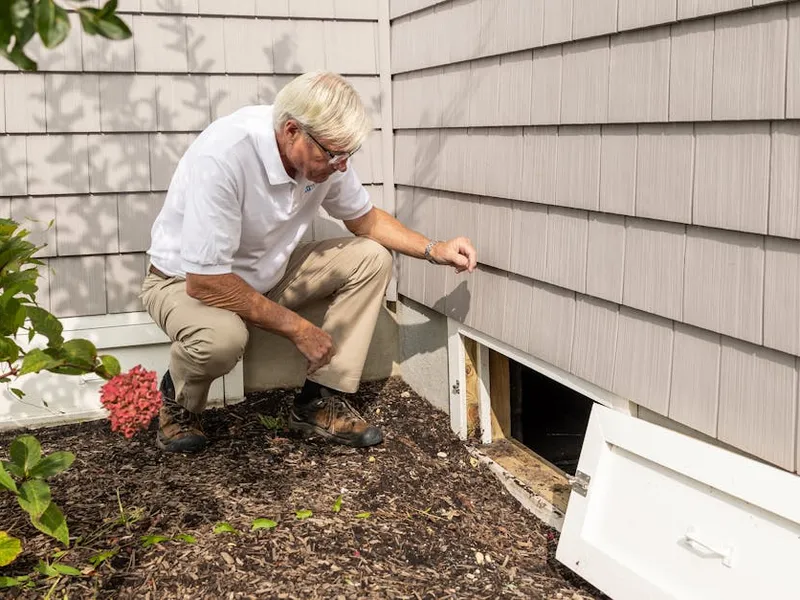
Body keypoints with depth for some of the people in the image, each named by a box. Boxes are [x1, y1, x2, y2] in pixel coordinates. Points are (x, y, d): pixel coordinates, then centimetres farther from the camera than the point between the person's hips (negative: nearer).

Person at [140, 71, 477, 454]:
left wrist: (434, 250, -10)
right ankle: (179, 399, -2)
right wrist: (297, 328, -26)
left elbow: (366, 220, 6)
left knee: (371, 257, -8)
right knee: (223, 336, -39)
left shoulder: (325, 152, -14)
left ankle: (319, 401, -4)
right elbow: (205, 283, -33)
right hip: (185, 281, -6)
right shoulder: (223, 156, -35)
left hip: (266, 273, 7)